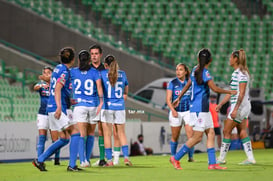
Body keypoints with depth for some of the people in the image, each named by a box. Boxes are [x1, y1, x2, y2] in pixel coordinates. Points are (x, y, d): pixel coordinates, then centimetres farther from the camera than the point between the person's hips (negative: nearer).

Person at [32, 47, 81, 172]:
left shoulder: (58, 68, 16)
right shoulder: (64, 71, -12)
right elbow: (57, 88, -23)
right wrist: (59, 107, -31)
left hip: (52, 108, 10)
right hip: (57, 108, -10)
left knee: (64, 139, 11)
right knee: (75, 133, -8)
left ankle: (39, 160, 12)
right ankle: (72, 165, -12)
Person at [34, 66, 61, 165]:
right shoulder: (41, 84, 4)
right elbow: (35, 88, -18)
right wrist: (41, 85, -40)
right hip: (42, 114, 1)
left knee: (55, 138, -2)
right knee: (41, 136, -10)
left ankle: (57, 158, 16)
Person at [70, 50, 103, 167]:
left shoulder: (73, 72, 4)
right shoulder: (95, 72, 3)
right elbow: (99, 85, -12)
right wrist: (101, 101, -17)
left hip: (79, 105, -1)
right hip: (93, 105, 1)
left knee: (82, 135, -5)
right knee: (90, 134, 16)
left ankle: (83, 161, -19)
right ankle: (87, 159, 20)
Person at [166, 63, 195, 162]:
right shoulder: (172, 83, -1)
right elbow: (168, 99, -4)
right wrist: (173, 110, -18)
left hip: (188, 112, 0)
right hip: (176, 112, 0)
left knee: (190, 135, -13)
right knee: (175, 137, 8)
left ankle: (191, 157, -3)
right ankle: (173, 156, 24)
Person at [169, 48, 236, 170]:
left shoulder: (195, 70, 10)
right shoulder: (204, 72, -16)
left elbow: (188, 85, 21)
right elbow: (215, 89, -18)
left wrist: (179, 98, 33)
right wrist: (230, 92, -5)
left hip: (203, 109, 9)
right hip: (199, 108, -9)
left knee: (210, 133, 5)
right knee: (197, 137, -6)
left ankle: (212, 163, 2)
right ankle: (176, 158, 0)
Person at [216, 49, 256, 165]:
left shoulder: (242, 73, -15)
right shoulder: (236, 73, 14)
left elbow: (242, 93, -21)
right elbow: (231, 92, 21)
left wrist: (235, 109, -25)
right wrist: (221, 104, 21)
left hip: (240, 106, -10)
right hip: (242, 107, 10)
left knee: (226, 131, -3)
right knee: (242, 132, 9)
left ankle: (221, 158, 2)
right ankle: (250, 158, 7)